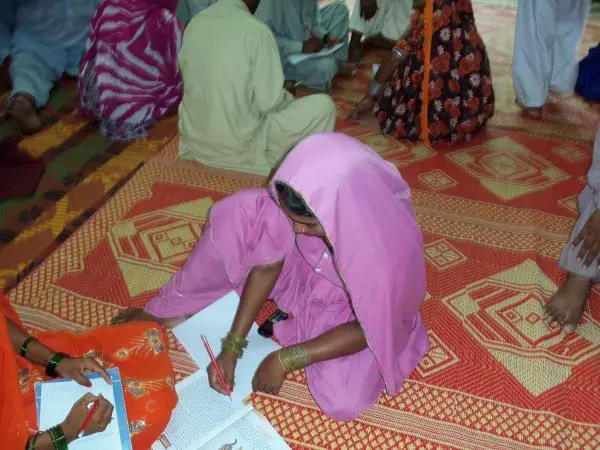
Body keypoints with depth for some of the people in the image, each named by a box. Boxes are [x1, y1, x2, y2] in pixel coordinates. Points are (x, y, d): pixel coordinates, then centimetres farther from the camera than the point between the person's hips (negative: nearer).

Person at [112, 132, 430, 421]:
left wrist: (286, 360, -24)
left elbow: (368, 330, -25)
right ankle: (174, 307, -1)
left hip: (351, 308, -2)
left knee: (343, 403, -24)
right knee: (240, 211, -21)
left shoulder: (391, 248, -39)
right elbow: (268, 265, -17)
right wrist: (232, 347, -19)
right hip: (307, 267, 3)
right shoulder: (302, 199, -30)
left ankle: (289, 312, 3)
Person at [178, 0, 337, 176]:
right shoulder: (256, 31, -17)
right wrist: (288, 97, 9)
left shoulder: (194, 23, 0)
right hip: (238, 147, -7)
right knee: (323, 105, 3)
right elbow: (269, 102, -15)